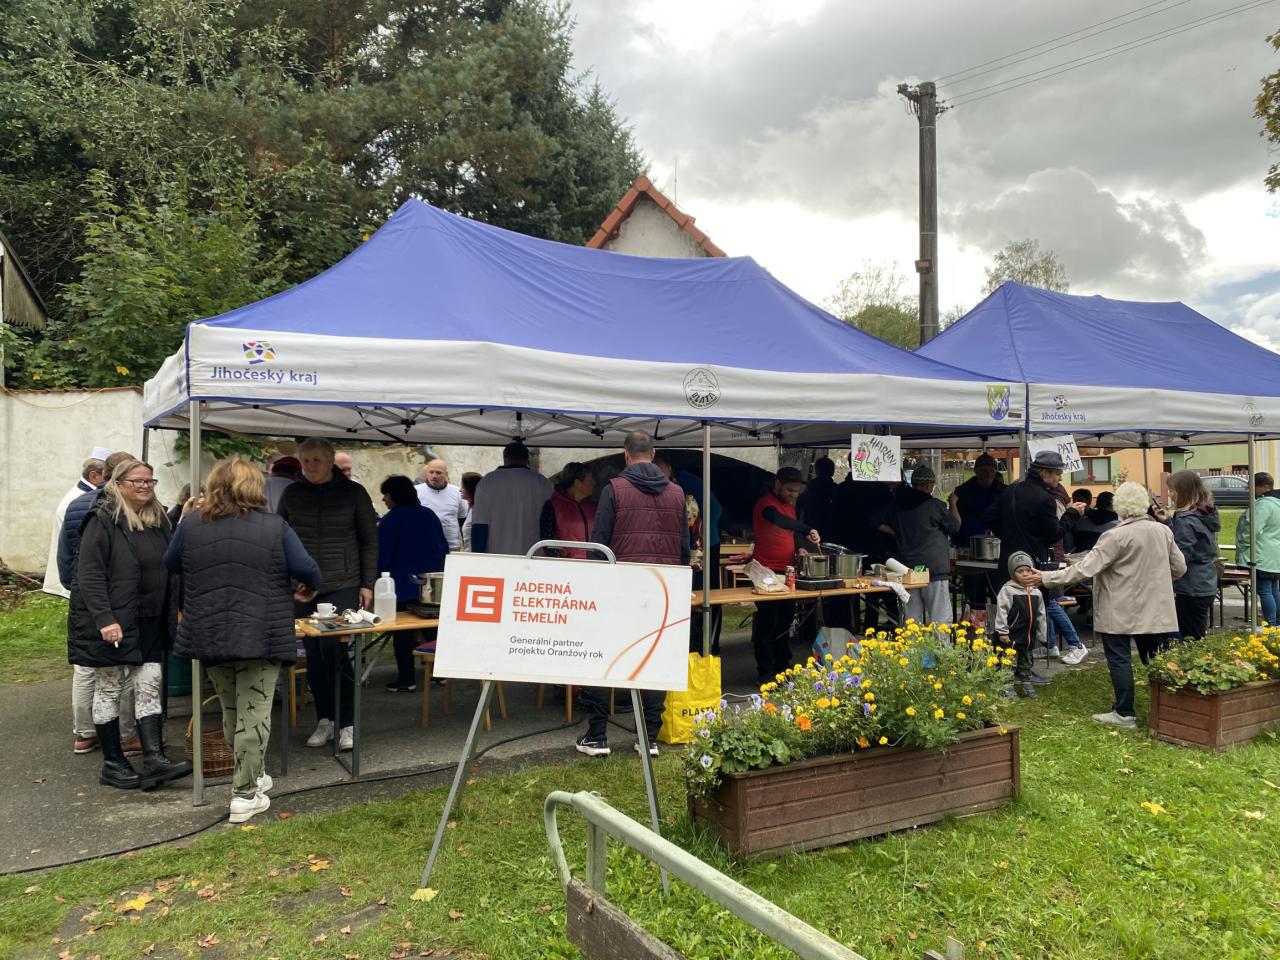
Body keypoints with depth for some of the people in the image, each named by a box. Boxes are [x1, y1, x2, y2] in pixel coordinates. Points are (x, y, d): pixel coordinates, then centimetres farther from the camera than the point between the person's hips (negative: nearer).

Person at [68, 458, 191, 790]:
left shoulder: (159, 520, 10)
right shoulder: (103, 521, -11)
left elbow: (168, 570, 17)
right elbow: (90, 575, -16)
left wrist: (172, 614, 10)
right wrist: (104, 620, -24)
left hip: (149, 623, 6)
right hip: (111, 624, -6)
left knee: (149, 686, 2)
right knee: (108, 689, 5)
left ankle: (154, 759, 2)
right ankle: (112, 764, 14)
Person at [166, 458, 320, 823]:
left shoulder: (192, 524, 2)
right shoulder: (274, 526, -7)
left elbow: (170, 564, 17)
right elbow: (308, 571, -9)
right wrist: (307, 589, 13)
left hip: (209, 637, 4)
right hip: (261, 637, -4)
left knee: (231, 710, 20)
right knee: (254, 714, 3)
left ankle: (250, 775, 35)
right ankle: (245, 794, 6)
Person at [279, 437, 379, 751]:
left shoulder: (353, 493, 2)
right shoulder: (292, 495, 9)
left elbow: (369, 541, 5)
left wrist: (367, 584, 0)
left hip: (343, 586, -3)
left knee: (335, 651, -10)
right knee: (314, 655, 5)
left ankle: (346, 723, 1)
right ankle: (324, 719, 18)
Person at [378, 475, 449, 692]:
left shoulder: (390, 521, -11)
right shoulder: (429, 515, 7)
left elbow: (381, 557, -13)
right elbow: (444, 548, 11)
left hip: (404, 587, -6)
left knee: (403, 634, 3)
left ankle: (406, 679, 4)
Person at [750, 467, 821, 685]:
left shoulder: (790, 505, 16)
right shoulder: (766, 503, -12)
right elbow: (778, 520, -33)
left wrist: (801, 548, 0)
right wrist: (809, 530, -38)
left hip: (787, 571, 8)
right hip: (768, 571, -8)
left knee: (785, 621, 13)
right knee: (767, 623, -4)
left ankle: (782, 666, 24)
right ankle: (765, 672, 3)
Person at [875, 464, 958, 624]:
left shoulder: (897, 504, 5)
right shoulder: (935, 505, -9)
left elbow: (881, 526, 15)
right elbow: (955, 526, 4)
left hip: (908, 568, 5)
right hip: (934, 568, -5)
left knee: (912, 618, 10)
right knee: (941, 618, 0)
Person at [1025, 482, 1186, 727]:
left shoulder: (1116, 536, -18)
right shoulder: (1163, 531, 1)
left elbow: (1085, 568, -20)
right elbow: (1179, 568, 11)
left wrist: (1045, 578, -17)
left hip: (1120, 612, -6)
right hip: (1156, 609, 6)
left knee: (1119, 660, 4)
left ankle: (1124, 713, 9)